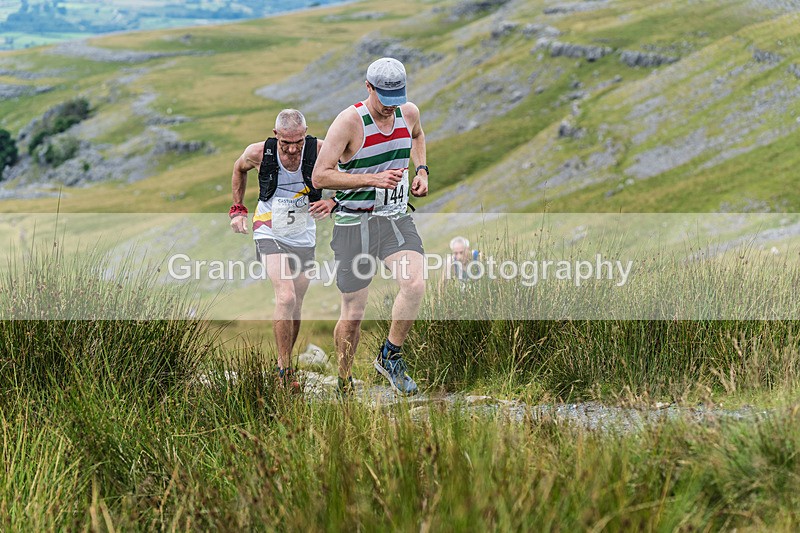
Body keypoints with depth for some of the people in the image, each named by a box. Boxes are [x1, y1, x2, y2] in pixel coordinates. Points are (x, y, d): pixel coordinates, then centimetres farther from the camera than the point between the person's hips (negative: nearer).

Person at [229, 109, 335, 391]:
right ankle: (284, 370, -11)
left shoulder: (320, 150, -17)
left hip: (303, 236, 2)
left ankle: (285, 363, 29)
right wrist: (238, 209, 8)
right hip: (270, 232, -2)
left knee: (296, 305, 10)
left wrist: (332, 202, -21)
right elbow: (239, 169, 9)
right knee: (285, 298, -20)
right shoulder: (258, 153, -15)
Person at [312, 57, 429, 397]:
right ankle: (344, 387, 22)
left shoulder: (409, 112, 3)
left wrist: (421, 170, 12)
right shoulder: (349, 121, -15)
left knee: (415, 284, -22)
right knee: (353, 313, 1)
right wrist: (372, 179, -25)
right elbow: (319, 177, -17)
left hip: (396, 218, 4)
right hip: (354, 224, -4)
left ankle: (390, 357, 0)